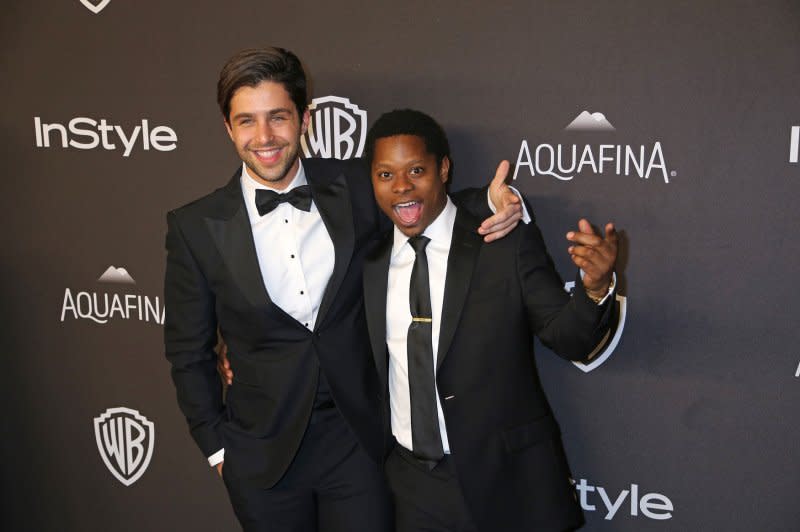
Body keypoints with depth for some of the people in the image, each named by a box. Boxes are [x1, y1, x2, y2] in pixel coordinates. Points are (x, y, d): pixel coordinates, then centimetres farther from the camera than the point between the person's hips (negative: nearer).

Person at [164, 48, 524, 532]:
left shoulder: (353, 188, -4)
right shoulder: (195, 227, -7)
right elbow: (188, 351, 2)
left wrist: (494, 202, -9)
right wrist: (217, 447, 3)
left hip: (356, 439, 1)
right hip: (263, 454, 0)